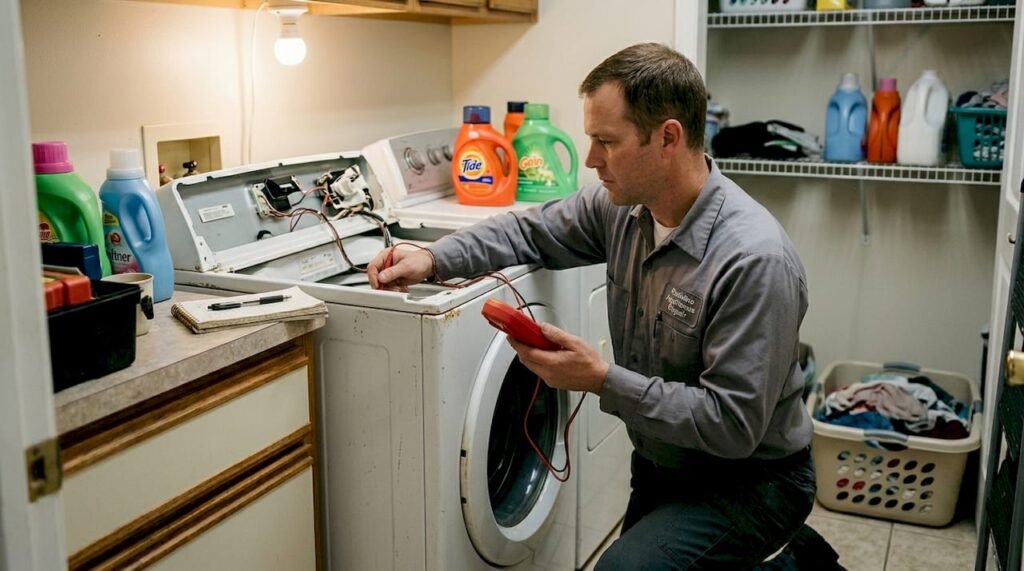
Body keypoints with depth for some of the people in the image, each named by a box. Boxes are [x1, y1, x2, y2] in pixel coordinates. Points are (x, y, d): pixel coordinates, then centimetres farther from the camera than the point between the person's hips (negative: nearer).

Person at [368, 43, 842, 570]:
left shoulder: (756, 260, -31)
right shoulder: (622, 204, -8)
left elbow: (734, 424, -29)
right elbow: (531, 231, 6)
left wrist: (603, 380, -31)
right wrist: (433, 258, -10)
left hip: (748, 480, -7)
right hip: (659, 466, 8)